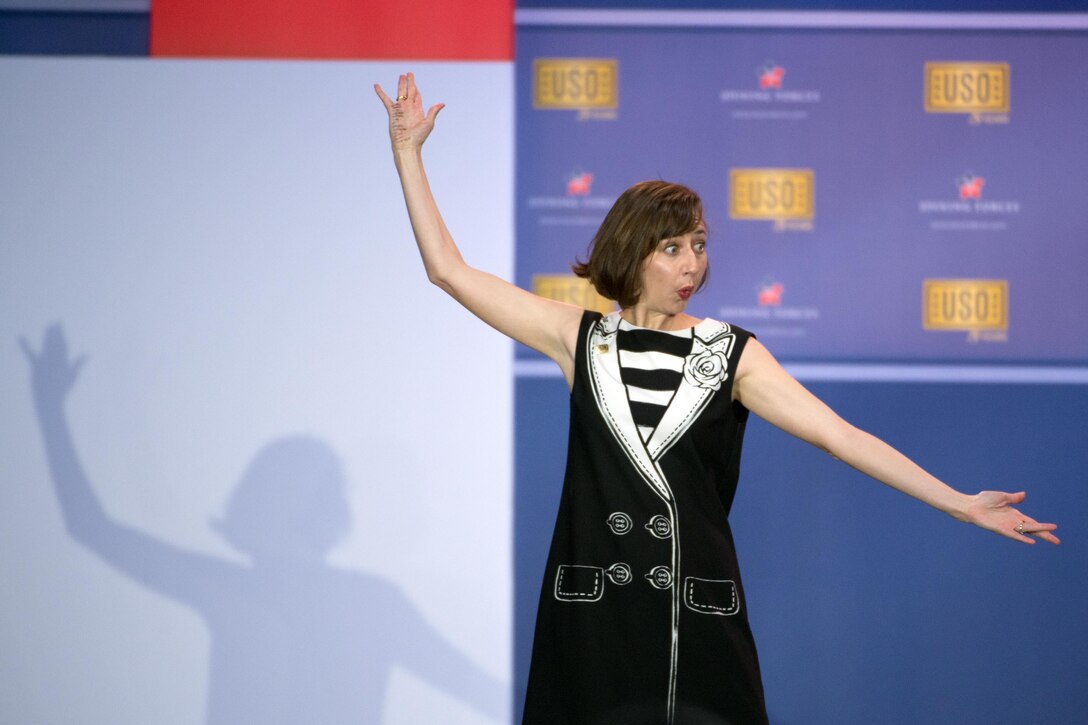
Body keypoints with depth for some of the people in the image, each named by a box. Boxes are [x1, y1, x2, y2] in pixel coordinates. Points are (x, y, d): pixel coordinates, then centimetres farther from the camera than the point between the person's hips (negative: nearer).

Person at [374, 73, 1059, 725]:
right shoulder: (580, 338, 5)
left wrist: (960, 503, -10)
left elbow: (839, 435, -3)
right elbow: (449, 270, 5)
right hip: (592, 613, 1)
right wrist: (408, 151, 4)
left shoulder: (732, 353, 3)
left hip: (696, 615, 0)